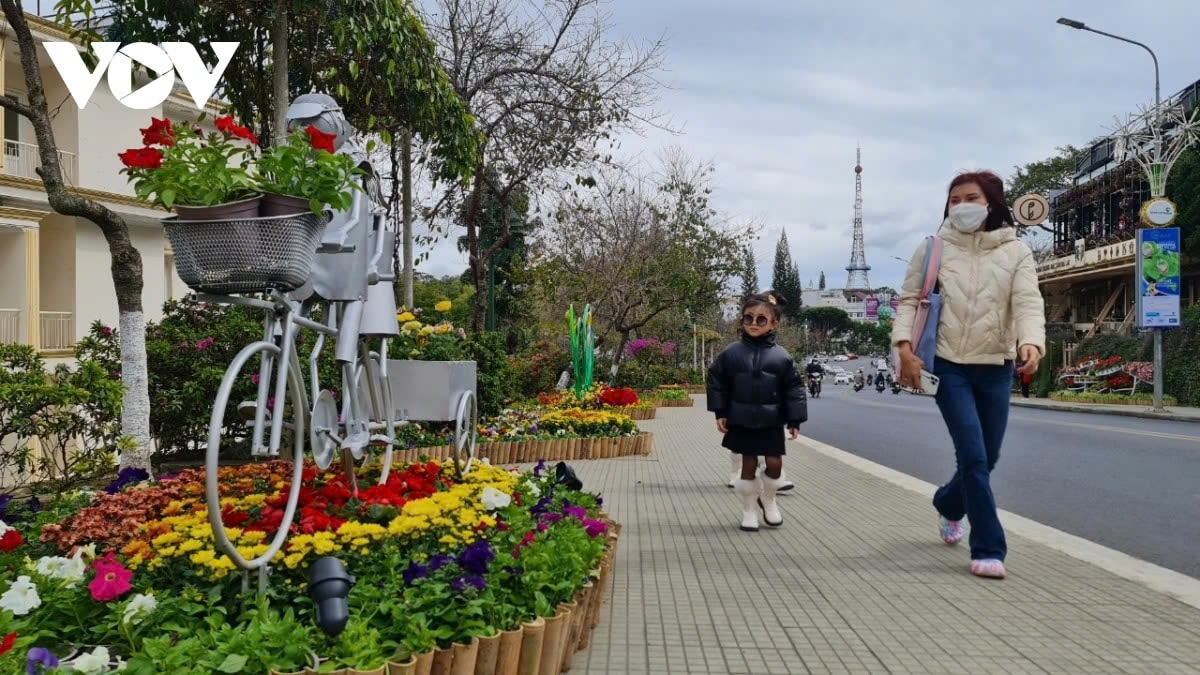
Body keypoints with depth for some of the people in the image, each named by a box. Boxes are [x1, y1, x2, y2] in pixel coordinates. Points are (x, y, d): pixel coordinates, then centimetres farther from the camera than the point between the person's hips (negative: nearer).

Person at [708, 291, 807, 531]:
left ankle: (768, 499, 31)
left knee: (774, 463, 3)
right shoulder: (731, 353, -4)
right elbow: (717, 382, 2)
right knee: (748, 464, 6)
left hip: (771, 422, 0)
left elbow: (794, 389, -2)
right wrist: (720, 413, -2)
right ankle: (749, 508, 21)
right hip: (741, 422, 0)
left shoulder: (782, 356, -5)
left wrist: (794, 421, -5)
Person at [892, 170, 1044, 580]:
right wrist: (905, 347, -11)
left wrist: (1031, 343, -29)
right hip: (949, 365, -2)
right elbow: (909, 300, 3)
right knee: (973, 455, -10)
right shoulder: (934, 249, 2)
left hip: (996, 368, 2)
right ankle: (988, 549, 0)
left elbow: (1028, 303, -9)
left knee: (987, 457, 13)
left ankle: (949, 505, 44)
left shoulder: (1015, 251, 3)